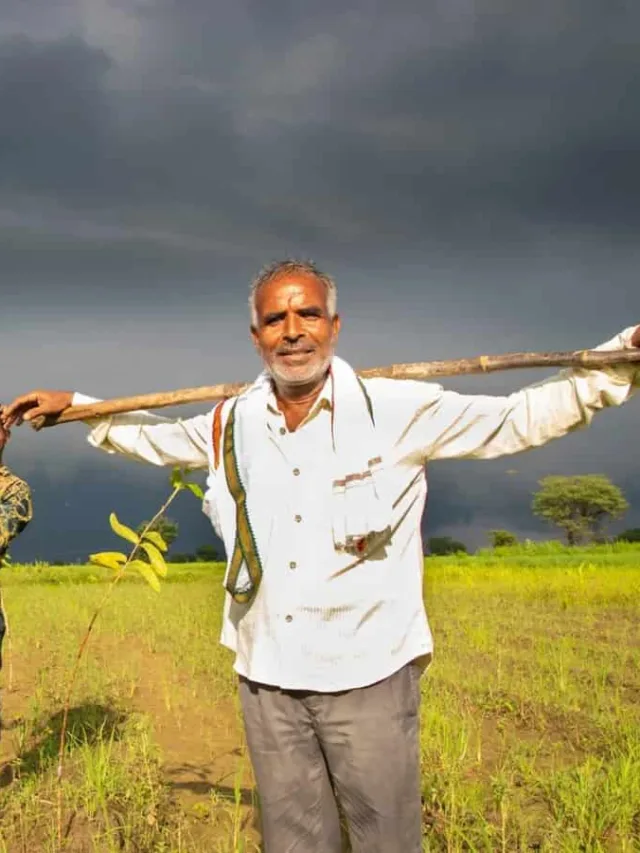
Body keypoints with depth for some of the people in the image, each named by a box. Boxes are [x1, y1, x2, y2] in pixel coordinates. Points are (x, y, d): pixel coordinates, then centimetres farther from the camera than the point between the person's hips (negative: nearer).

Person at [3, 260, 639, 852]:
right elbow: (150, 435, 24)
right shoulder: (229, 426, 5)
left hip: (370, 676, -3)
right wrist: (71, 405, 24)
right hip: (266, 679, 4)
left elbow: (520, 416, -6)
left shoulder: (400, 411, -7)